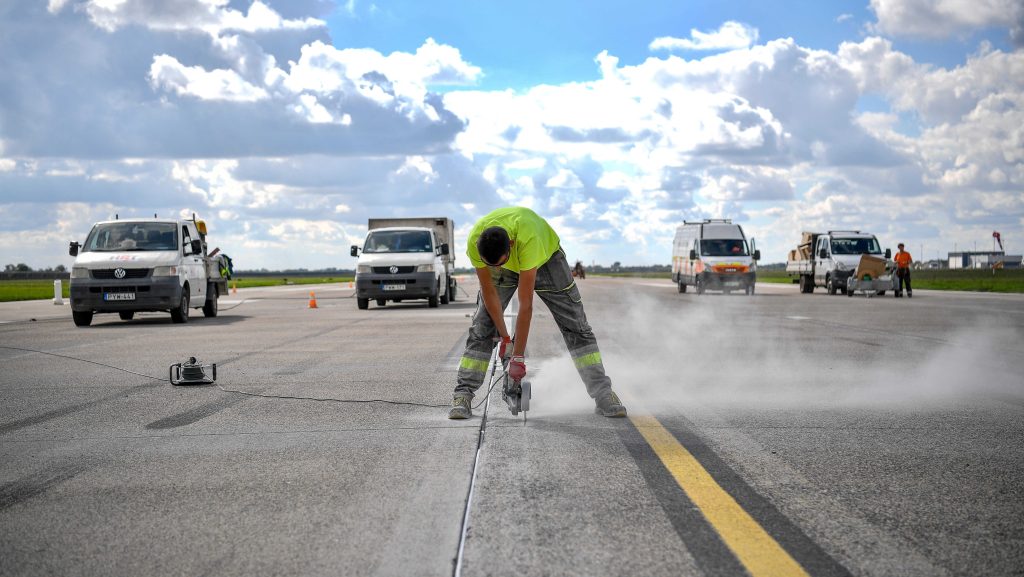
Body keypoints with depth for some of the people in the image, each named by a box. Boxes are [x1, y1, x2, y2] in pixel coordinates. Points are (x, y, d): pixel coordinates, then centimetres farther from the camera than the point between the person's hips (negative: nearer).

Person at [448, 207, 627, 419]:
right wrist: (504, 337, -15)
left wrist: (518, 358, -37)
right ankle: (463, 396, -5)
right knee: (482, 328, -10)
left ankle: (603, 394, 1)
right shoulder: (475, 243, -36)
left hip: (545, 257, -2)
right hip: (506, 269, 2)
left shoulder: (528, 239, -46)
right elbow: (488, 292, -20)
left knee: (576, 326, -6)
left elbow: (525, 305, -41)